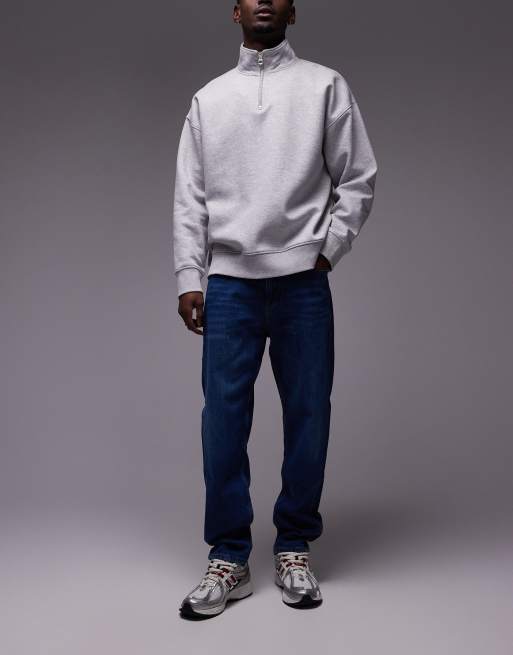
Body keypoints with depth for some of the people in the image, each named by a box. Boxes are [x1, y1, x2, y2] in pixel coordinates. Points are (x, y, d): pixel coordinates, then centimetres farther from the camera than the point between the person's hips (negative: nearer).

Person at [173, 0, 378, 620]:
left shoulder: (325, 86, 9)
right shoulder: (208, 98, 14)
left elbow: (358, 178, 6)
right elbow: (189, 196, 9)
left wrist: (328, 250, -3)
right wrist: (187, 278, 2)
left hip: (303, 282, -1)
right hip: (229, 283, 1)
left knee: (307, 417, 3)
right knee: (223, 418, -1)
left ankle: (295, 549, 18)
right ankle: (228, 558, 10)